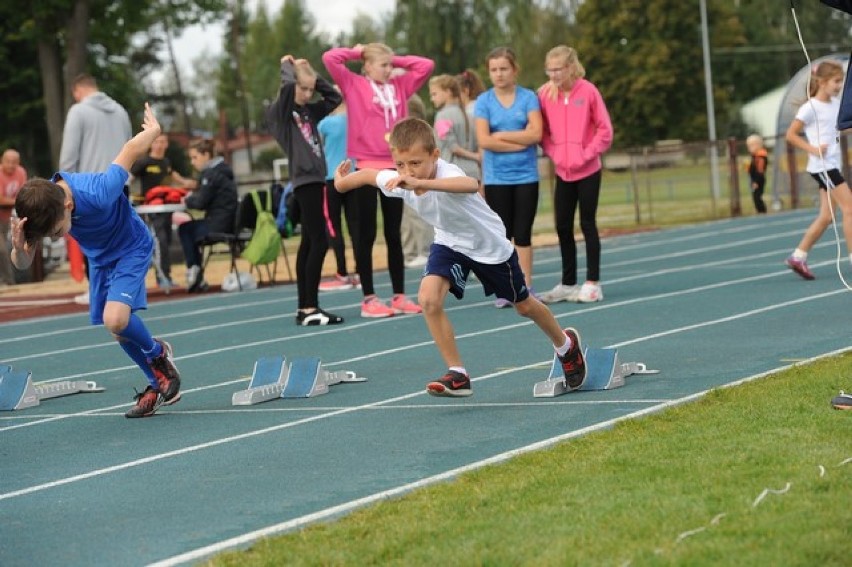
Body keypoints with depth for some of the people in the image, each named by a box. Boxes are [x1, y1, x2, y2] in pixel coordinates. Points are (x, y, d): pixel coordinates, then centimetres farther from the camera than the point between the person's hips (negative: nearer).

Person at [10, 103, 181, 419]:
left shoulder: (99, 193, -41)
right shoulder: (38, 209, -26)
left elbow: (132, 149, -25)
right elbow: (23, 264, -16)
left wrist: (153, 130, -3)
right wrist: (19, 247, -40)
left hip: (131, 247, -6)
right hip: (99, 259, 6)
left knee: (115, 319, -24)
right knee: (115, 328, 10)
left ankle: (158, 353, 6)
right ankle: (159, 384, 31)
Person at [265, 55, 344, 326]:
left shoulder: (309, 111, 16)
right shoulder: (279, 112, -6)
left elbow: (334, 97, 22)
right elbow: (287, 86, -21)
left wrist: (311, 73, 13)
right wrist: (287, 66, -1)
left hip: (315, 179, 9)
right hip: (304, 180, -8)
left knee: (309, 243, 9)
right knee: (319, 242, -13)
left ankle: (305, 308, 13)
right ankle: (310, 308, -12)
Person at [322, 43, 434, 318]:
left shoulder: (399, 86, 11)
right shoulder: (353, 84, -1)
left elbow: (426, 65, 13)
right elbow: (330, 58, -11)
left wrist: (395, 59, 10)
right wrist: (357, 52, 3)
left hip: (395, 167, 4)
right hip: (367, 168, -4)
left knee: (393, 234, 10)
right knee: (366, 235, 2)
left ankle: (399, 295, 14)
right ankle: (369, 298, 5)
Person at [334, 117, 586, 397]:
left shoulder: (447, 174, -41)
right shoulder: (398, 181, -23)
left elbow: (472, 185, -67)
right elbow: (368, 175, 0)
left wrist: (420, 183, -77)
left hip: (490, 245, -4)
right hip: (450, 243, 4)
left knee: (524, 305, 17)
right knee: (429, 297, -22)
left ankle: (566, 345, 48)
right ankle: (457, 375, -9)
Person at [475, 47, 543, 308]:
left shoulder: (528, 98, 1)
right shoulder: (484, 101, 0)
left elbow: (535, 133, -10)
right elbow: (483, 140, -10)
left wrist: (501, 135, -9)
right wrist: (519, 142, -11)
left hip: (526, 176, 0)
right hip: (496, 177, 0)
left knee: (523, 234, 3)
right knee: (502, 235, 3)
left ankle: (526, 288, 8)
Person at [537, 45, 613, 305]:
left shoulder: (588, 91, -9)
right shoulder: (545, 93, -1)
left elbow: (605, 130, -6)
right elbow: (542, 130, 7)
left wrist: (587, 154, -12)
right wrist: (552, 152, -7)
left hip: (588, 171, -4)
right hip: (563, 172, 4)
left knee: (587, 224, 2)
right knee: (563, 227, 7)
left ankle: (592, 283, 9)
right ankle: (567, 283, 17)